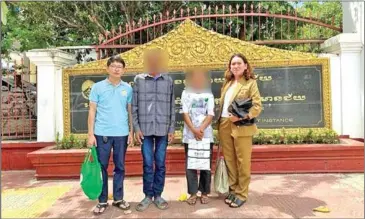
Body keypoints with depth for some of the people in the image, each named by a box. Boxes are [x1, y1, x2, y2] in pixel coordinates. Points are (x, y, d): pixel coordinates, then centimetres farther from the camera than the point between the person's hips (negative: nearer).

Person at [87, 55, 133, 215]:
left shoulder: (128, 89, 6)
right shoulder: (98, 87, 1)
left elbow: (130, 112, 9)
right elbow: (92, 111, 0)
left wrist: (131, 132, 4)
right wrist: (90, 133, -5)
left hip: (122, 134, 2)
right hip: (102, 133, -1)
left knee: (120, 167, 10)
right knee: (102, 167, 6)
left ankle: (118, 198, 24)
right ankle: (102, 200, 19)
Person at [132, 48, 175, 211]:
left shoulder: (168, 80, 7)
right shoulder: (139, 79, 4)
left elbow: (172, 107, 7)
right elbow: (134, 106, 3)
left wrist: (172, 129, 3)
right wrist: (136, 128, -3)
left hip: (163, 129, 1)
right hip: (145, 128, -1)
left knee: (160, 164, 7)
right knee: (147, 164, 5)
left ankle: (157, 195, 21)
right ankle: (148, 196, 19)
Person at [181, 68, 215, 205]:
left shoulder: (209, 94, 6)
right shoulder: (186, 93, 5)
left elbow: (210, 115, -2)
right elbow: (185, 114, -3)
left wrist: (201, 129, -18)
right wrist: (194, 130, -15)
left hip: (206, 135, 1)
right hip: (189, 135, 0)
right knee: (190, 164, 3)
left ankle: (204, 192, 18)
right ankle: (193, 193, 14)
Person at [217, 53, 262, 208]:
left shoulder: (250, 83, -1)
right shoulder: (227, 83, 16)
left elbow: (257, 106, -9)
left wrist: (242, 116, -22)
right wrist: (220, 123, 7)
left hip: (241, 127, -5)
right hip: (224, 126, 6)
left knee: (242, 161, 2)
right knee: (229, 160, 11)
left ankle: (241, 193, 13)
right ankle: (233, 190, 23)